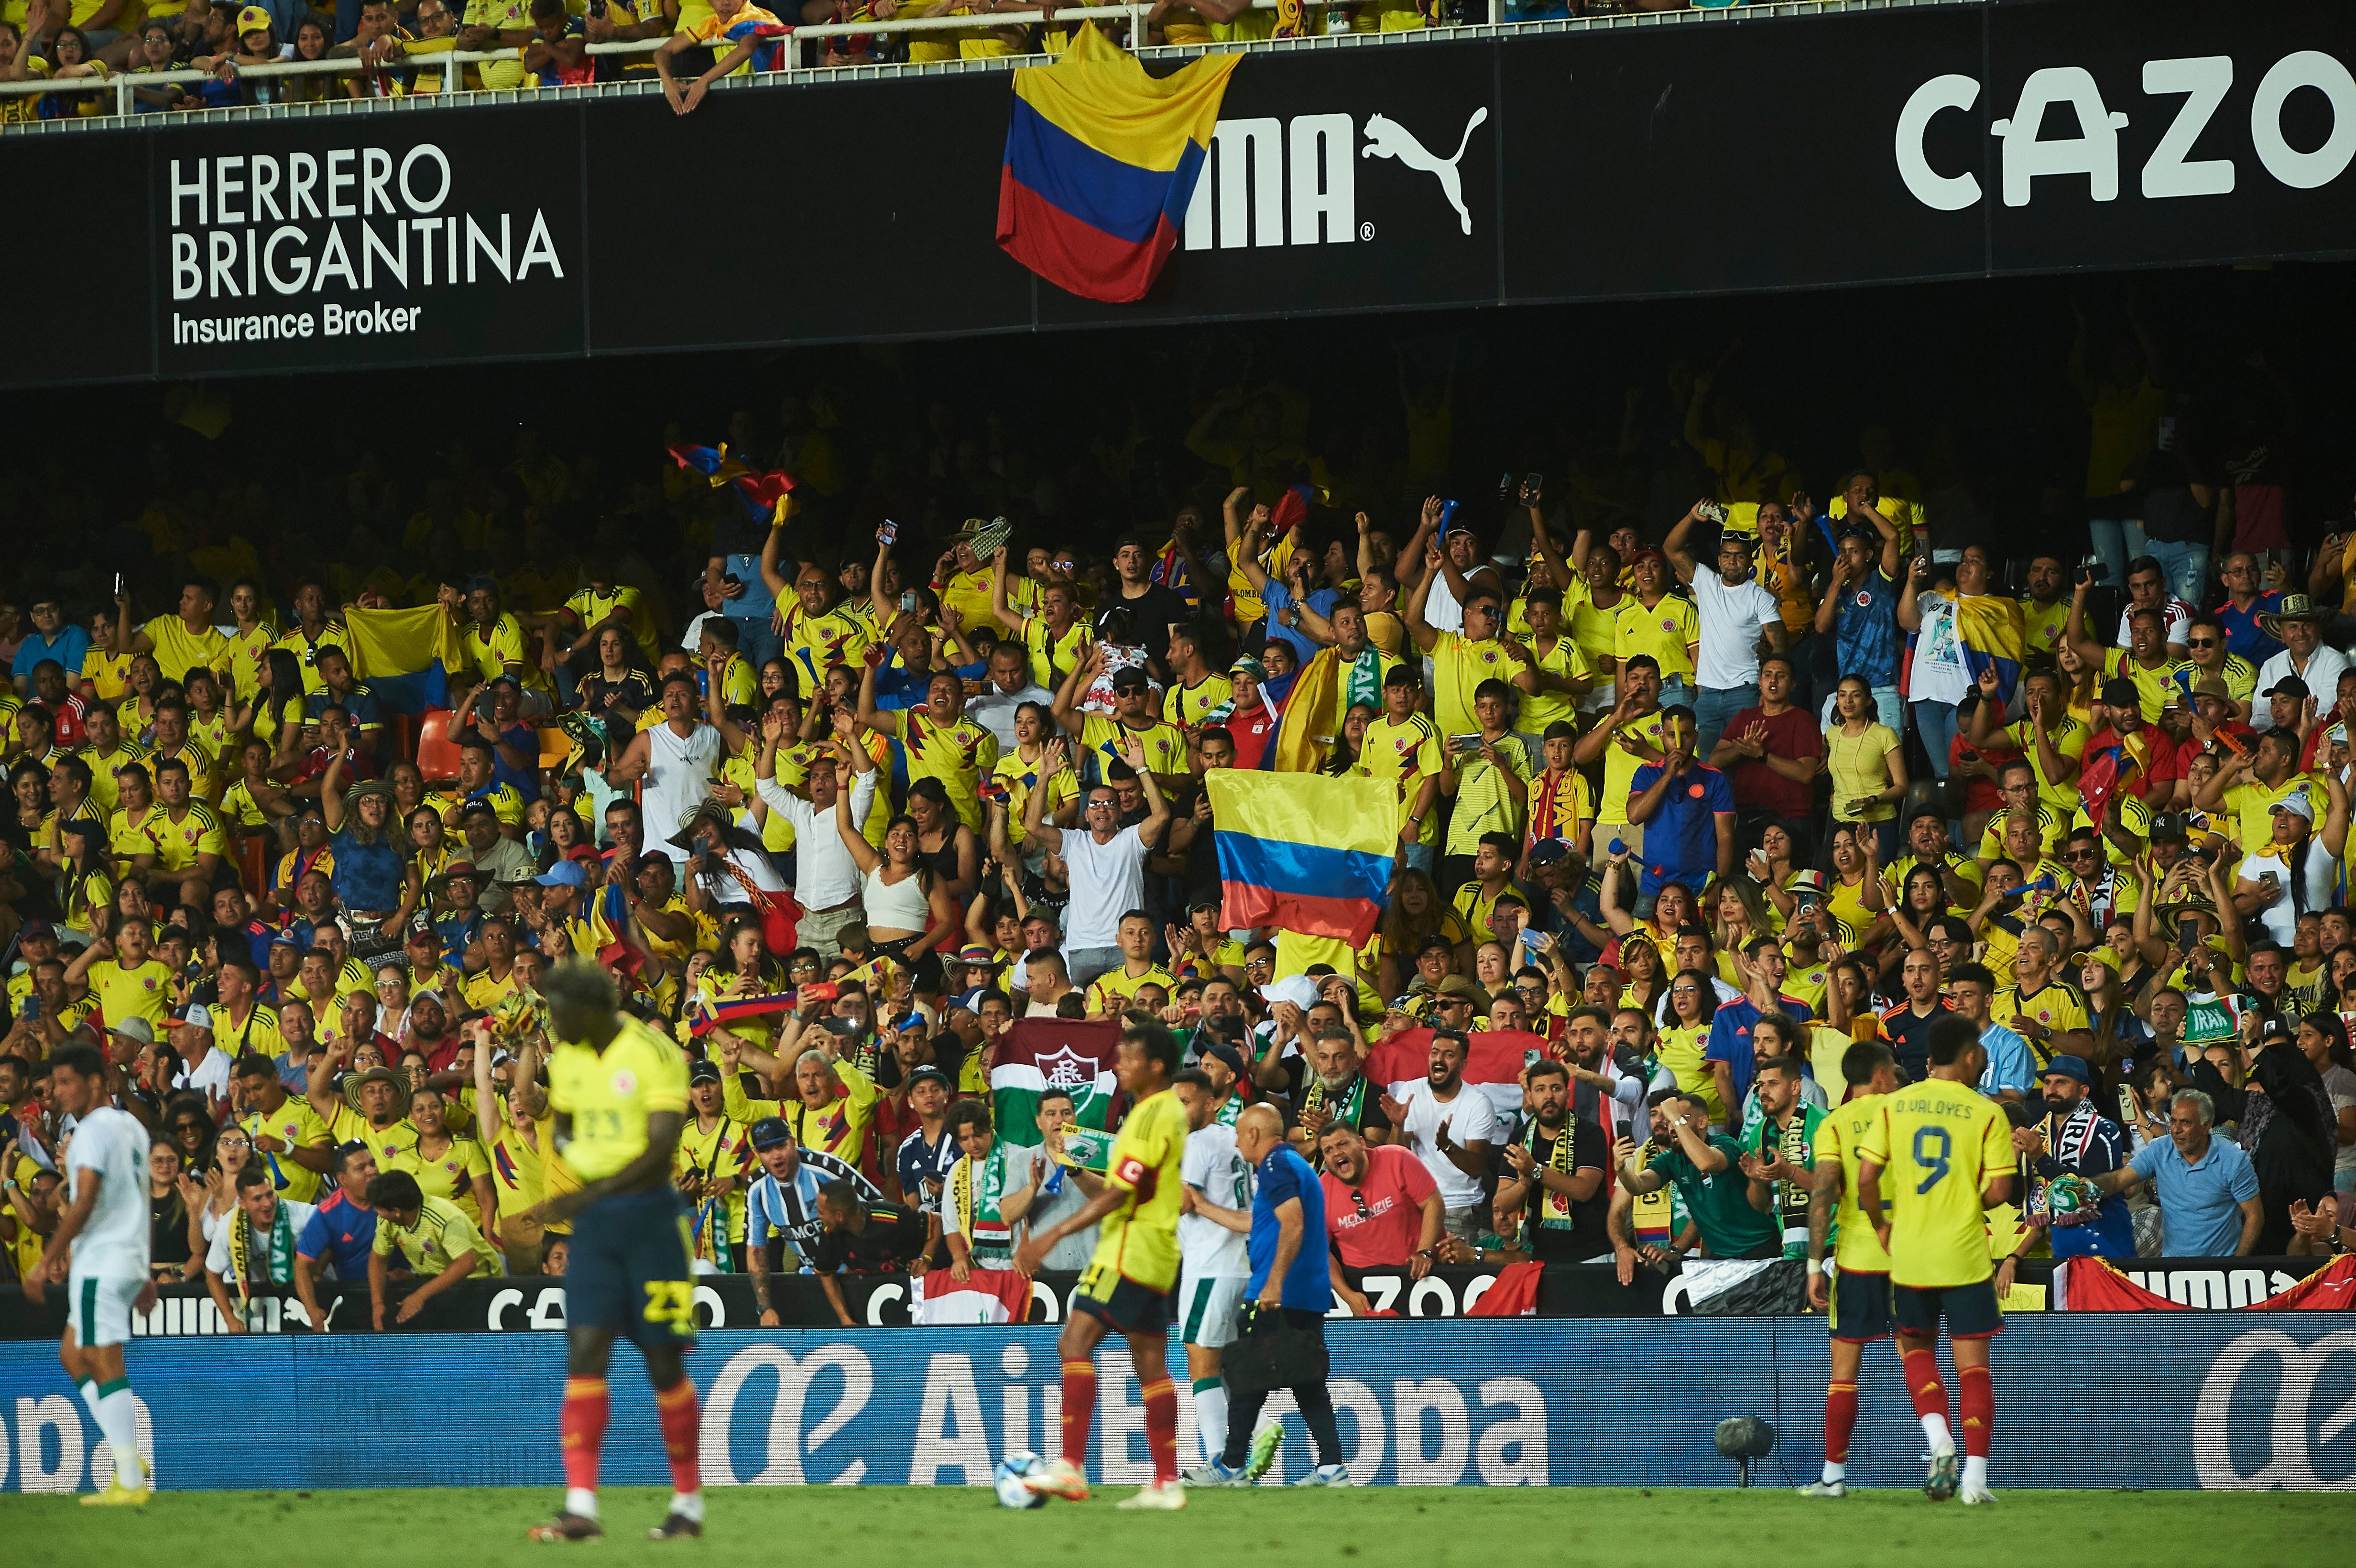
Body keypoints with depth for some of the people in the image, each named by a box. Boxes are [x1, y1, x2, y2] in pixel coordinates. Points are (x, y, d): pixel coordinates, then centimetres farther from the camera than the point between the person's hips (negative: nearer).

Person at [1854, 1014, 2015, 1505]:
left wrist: (1881, 1225, 12)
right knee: (1973, 1365, 5)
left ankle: (1939, 1440, -1)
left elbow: (1866, 1177, -3)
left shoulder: (1895, 1106, 1)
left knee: (1916, 1348, 22)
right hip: (1966, 1256, -2)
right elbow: (1998, 1191, -10)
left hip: (1909, 1254, 2)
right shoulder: (1987, 1113, -6)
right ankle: (1974, 1475, -3)